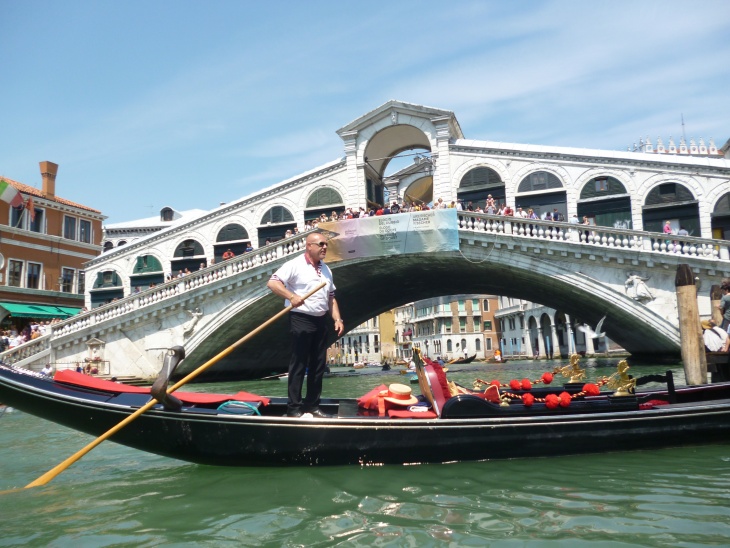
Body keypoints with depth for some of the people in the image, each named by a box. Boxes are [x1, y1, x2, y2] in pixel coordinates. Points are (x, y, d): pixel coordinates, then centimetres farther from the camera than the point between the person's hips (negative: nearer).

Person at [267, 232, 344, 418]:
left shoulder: (326, 269, 15)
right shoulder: (295, 265, -7)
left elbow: (331, 297, 19)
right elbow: (272, 283, -16)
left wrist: (337, 319, 8)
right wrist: (292, 296, -28)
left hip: (321, 321, 7)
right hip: (301, 320, -7)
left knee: (318, 365, 10)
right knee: (298, 365, -2)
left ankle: (312, 405, 20)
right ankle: (293, 408, 6)